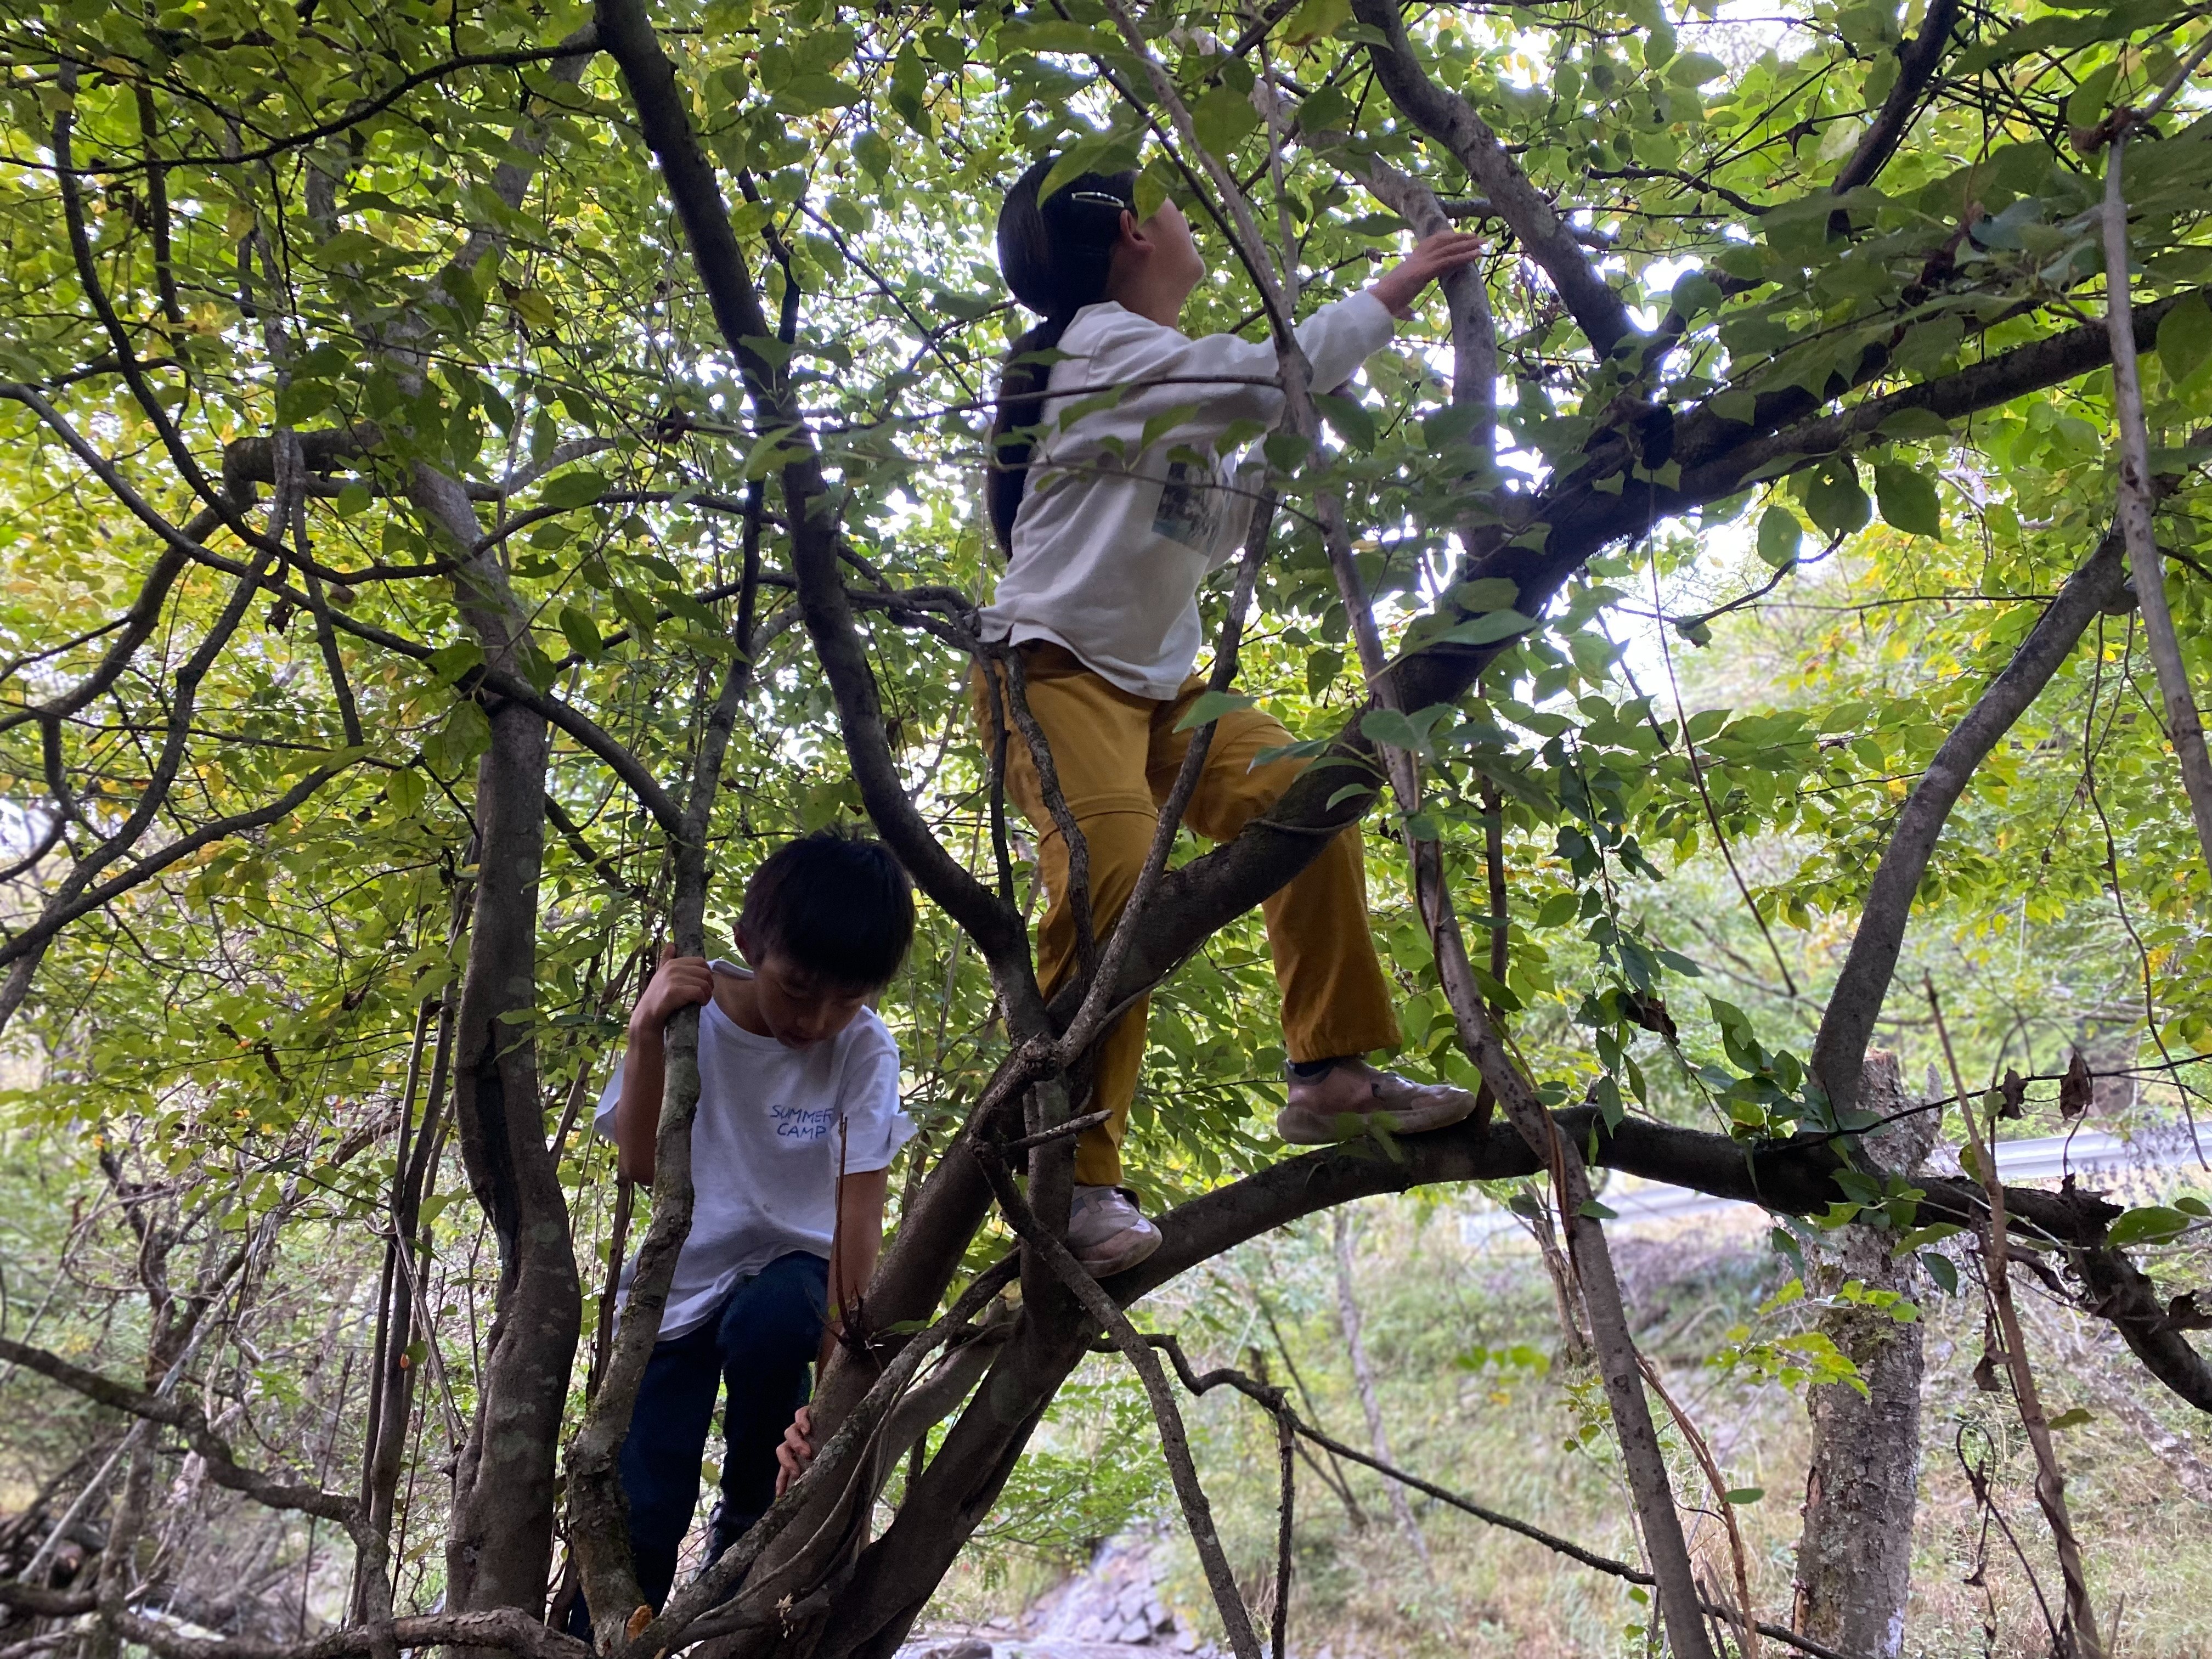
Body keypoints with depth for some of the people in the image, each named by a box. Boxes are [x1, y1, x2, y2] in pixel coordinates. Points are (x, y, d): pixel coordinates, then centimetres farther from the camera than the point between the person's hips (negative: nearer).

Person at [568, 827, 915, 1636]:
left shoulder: (864, 1050, -16)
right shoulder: (692, 1012, -13)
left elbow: (860, 1206, -19)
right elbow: (639, 1165, -14)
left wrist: (842, 1359, -26)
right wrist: (646, 1035, -28)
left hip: (791, 1267, -1)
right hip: (684, 1276, 1)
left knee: (772, 1320, -35)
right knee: (639, 1507, -8)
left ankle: (748, 1517, -7)